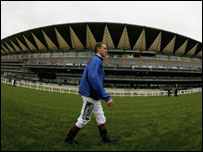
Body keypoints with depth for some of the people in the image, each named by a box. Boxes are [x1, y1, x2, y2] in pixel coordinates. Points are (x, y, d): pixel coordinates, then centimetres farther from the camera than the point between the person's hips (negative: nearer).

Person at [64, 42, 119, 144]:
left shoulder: (97, 60, 15)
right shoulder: (96, 60, -15)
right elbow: (93, 78, -30)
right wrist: (106, 97, -31)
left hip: (94, 95, 10)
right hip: (90, 95, -10)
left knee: (100, 117, 16)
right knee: (84, 119, 3)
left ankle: (105, 138, 28)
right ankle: (69, 138, 19)